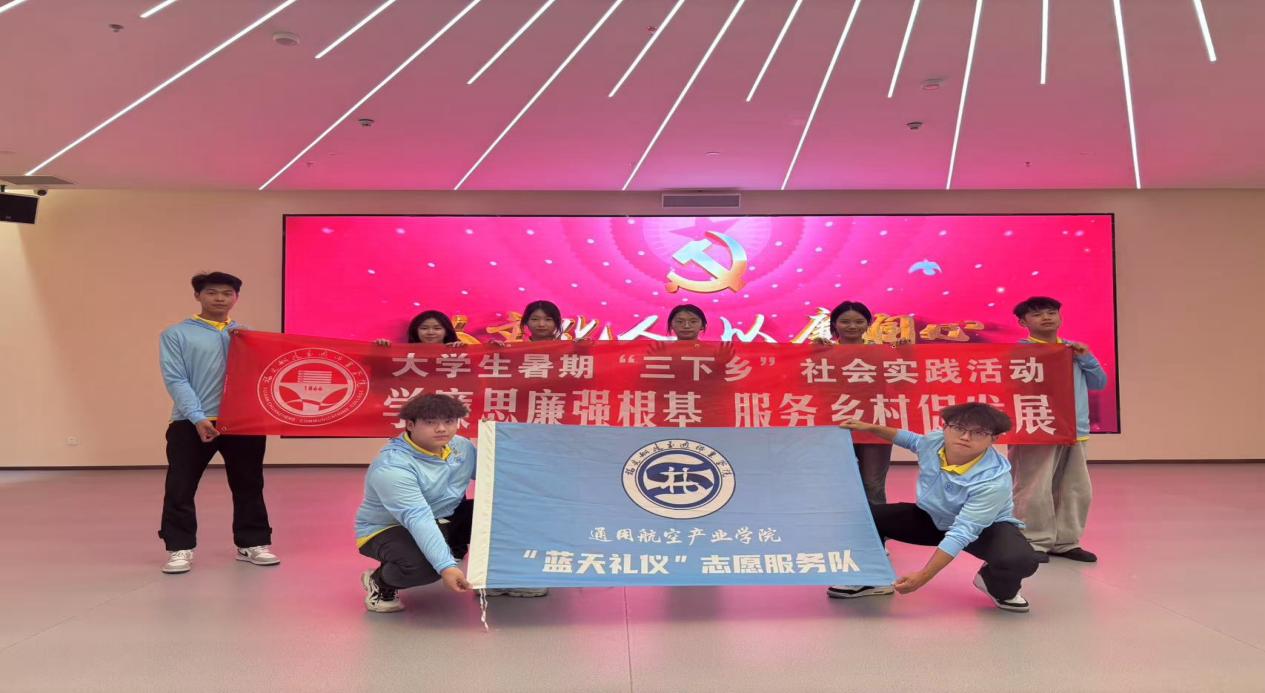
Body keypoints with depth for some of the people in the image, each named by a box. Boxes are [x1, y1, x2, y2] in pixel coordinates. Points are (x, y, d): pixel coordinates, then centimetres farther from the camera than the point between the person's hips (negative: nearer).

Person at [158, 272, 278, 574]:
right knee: (180, 488, 1)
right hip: (191, 423, -3)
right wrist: (197, 417, -17)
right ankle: (180, 548, 13)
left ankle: (252, 543, 21)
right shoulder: (176, 334, 1)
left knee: (249, 485, 9)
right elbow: (175, 379, -8)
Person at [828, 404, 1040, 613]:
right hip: (932, 519, 4)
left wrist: (923, 577, -43)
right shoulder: (933, 441, -20)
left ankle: (1000, 587, 3)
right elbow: (912, 440, 9)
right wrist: (872, 428, 5)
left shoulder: (993, 481, -37)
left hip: (986, 528, -4)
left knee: (1021, 560, -36)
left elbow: (961, 533, -39)